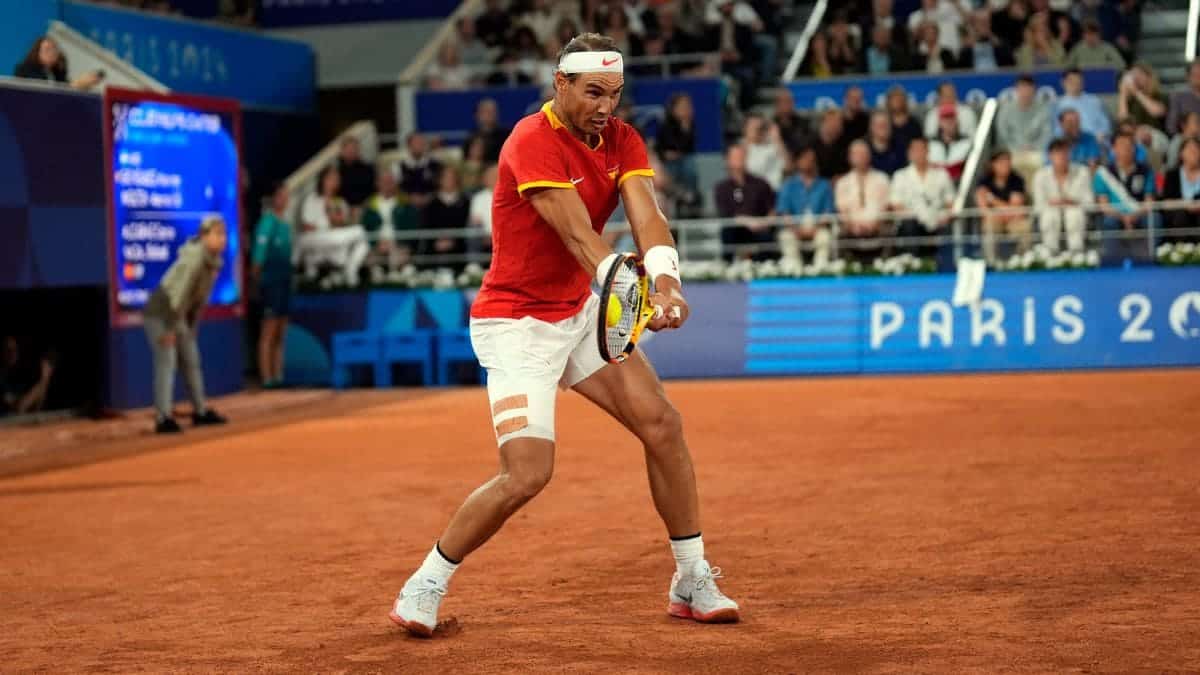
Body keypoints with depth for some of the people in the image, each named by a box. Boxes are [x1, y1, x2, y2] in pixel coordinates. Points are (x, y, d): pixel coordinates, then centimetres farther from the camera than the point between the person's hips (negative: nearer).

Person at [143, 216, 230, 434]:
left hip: (179, 315, 9)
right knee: (167, 362, -15)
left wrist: (192, 326, 12)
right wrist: (171, 329, -24)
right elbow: (179, 293, -27)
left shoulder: (214, 260, 1)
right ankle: (163, 418, -19)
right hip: (159, 312, -9)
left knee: (191, 361, 15)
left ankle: (200, 411, 26)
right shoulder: (194, 259, -26)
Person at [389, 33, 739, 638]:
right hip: (518, 323, -7)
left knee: (662, 424, 0)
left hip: (581, 311, 7)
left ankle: (694, 584, 14)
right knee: (526, 474, -17)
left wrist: (665, 282, -37)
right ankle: (423, 587, 2)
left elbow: (647, 219, -17)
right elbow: (579, 236, -33)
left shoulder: (622, 141, 0)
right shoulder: (533, 143, -22)